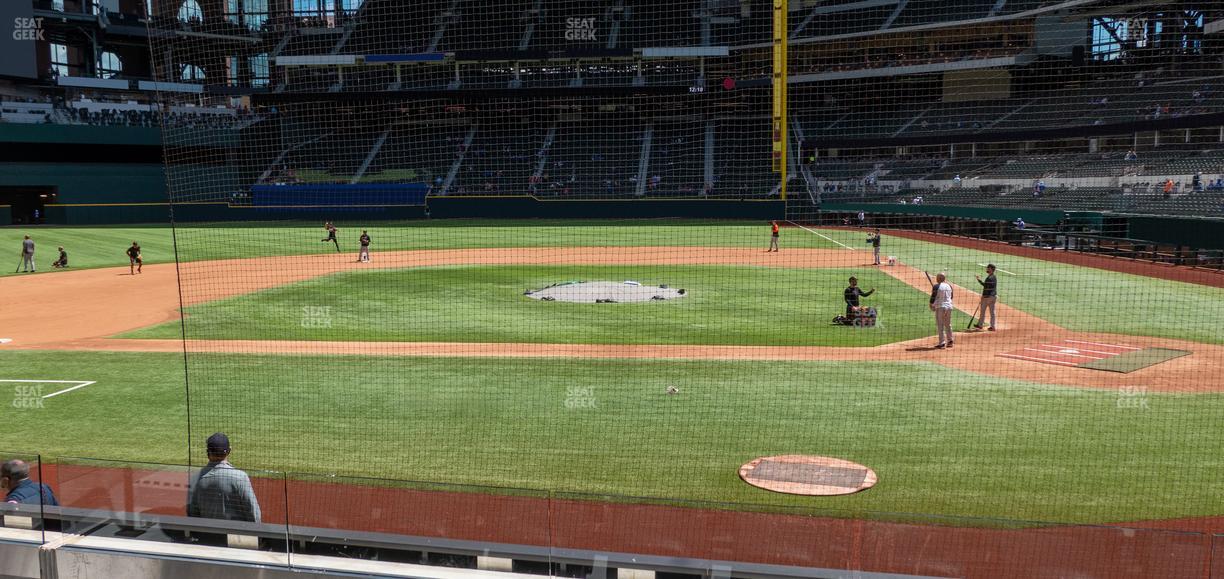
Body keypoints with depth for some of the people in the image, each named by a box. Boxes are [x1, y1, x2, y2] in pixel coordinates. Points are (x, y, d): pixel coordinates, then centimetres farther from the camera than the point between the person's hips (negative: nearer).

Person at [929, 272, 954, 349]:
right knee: (948, 325, 17)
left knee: (940, 325, -3)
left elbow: (933, 297, -10)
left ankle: (942, 343, -8)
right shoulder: (949, 286, 7)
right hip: (949, 306, 6)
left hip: (940, 307, -6)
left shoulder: (936, 286, -12)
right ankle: (950, 341, 24)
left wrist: (931, 306, 5)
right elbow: (951, 297, 17)